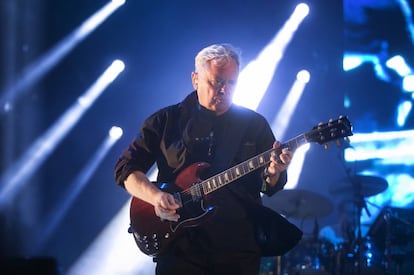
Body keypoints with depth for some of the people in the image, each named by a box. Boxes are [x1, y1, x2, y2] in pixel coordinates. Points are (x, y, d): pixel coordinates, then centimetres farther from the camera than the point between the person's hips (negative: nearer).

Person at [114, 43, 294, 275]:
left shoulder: (255, 124, 8)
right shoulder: (166, 121, 5)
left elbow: (270, 187, 7)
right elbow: (126, 168, 3)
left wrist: (274, 173, -18)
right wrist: (155, 196, -16)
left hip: (239, 250, 2)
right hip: (181, 248, -1)